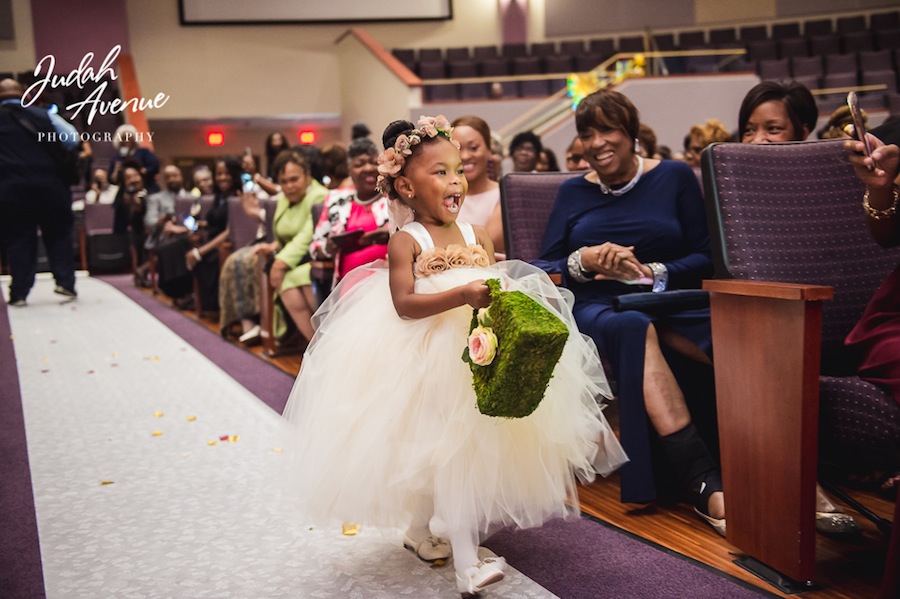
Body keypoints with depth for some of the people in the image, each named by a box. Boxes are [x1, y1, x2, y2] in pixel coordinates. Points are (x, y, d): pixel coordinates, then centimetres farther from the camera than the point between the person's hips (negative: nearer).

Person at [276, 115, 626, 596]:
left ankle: (423, 530, 31)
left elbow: (494, 285, 10)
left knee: (474, 445, 10)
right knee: (440, 446, -8)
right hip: (424, 357, -6)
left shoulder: (475, 234, 9)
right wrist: (463, 296, -30)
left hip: (479, 350, 6)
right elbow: (404, 304, -19)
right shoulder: (406, 241, -8)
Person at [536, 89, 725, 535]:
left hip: (666, 301, 0)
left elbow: (703, 257, 5)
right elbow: (544, 268, 10)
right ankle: (704, 482, -44)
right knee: (634, 327, -37)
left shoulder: (674, 177, 13)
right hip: (597, 307, 0)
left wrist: (648, 271, -10)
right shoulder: (573, 192, 18)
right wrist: (585, 260, -9)